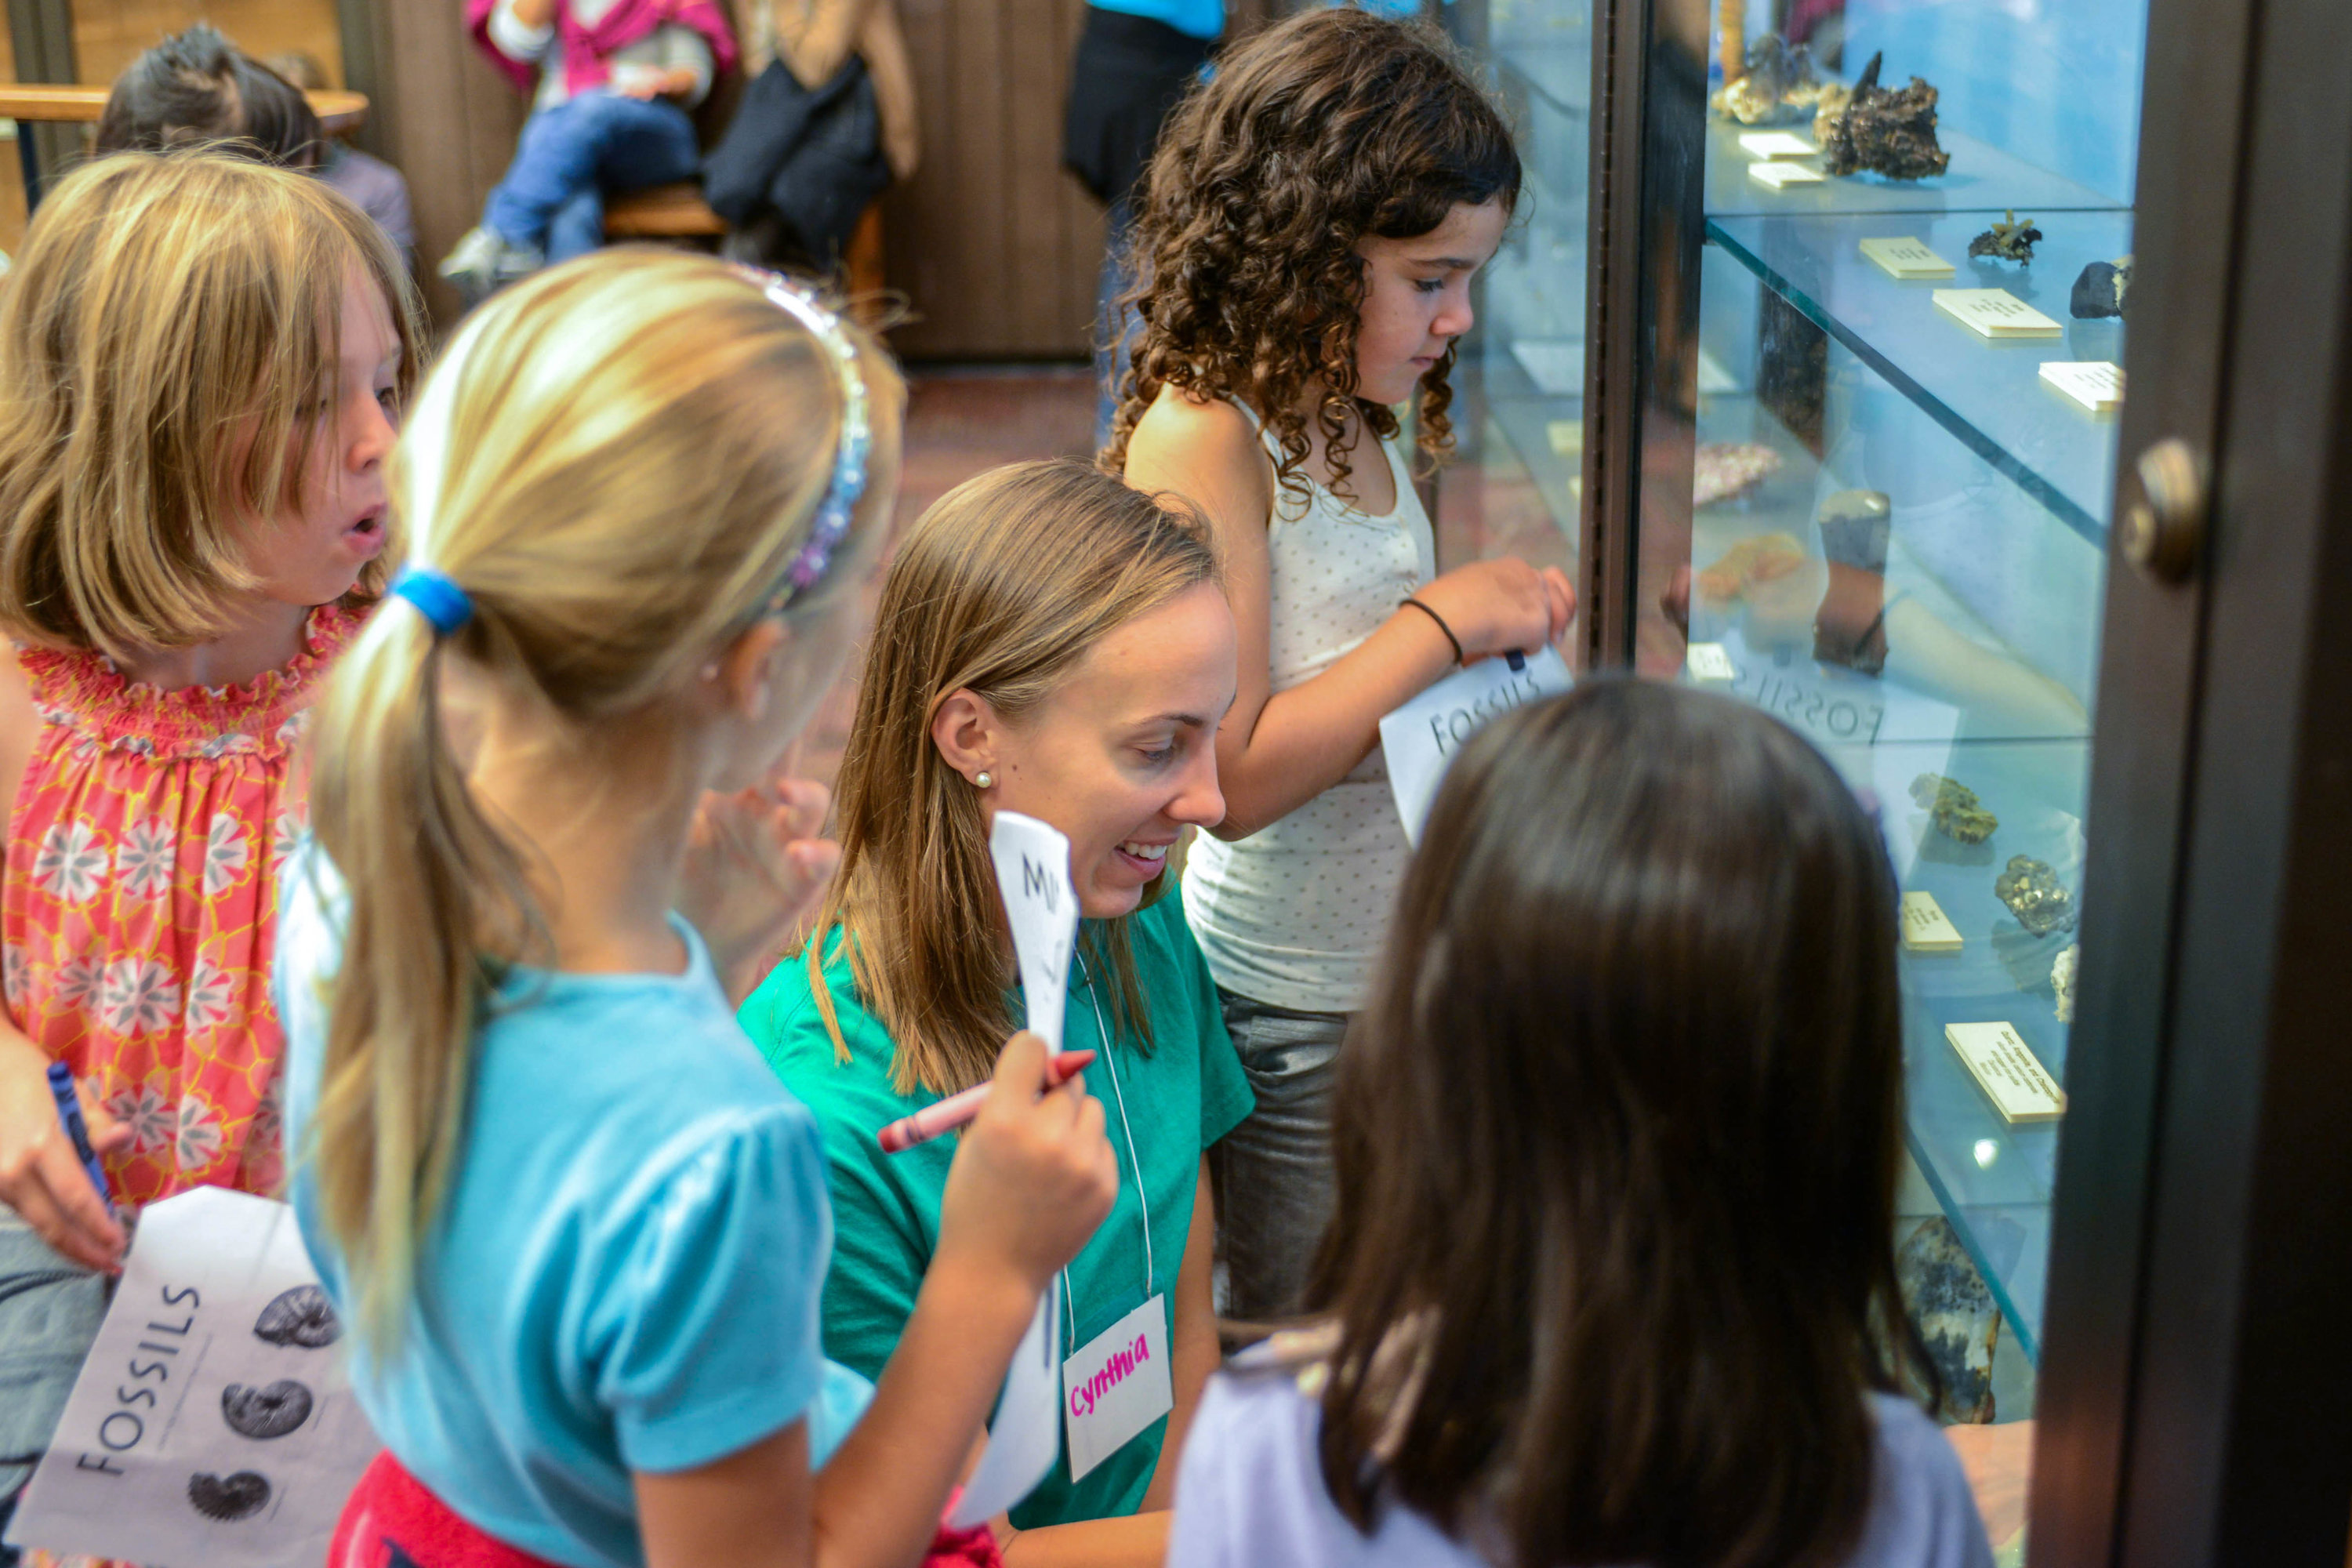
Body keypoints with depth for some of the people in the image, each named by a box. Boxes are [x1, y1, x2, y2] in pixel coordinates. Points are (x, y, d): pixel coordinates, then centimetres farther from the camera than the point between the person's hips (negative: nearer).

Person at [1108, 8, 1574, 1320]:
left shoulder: (1347, 418, 5)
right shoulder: (1202, 437, -21)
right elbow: (1234, 773, -26)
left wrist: (1491, 616, 0)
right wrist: (1439, 623, -21)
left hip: (1406, 958, 8)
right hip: (1292, 1009, -8)